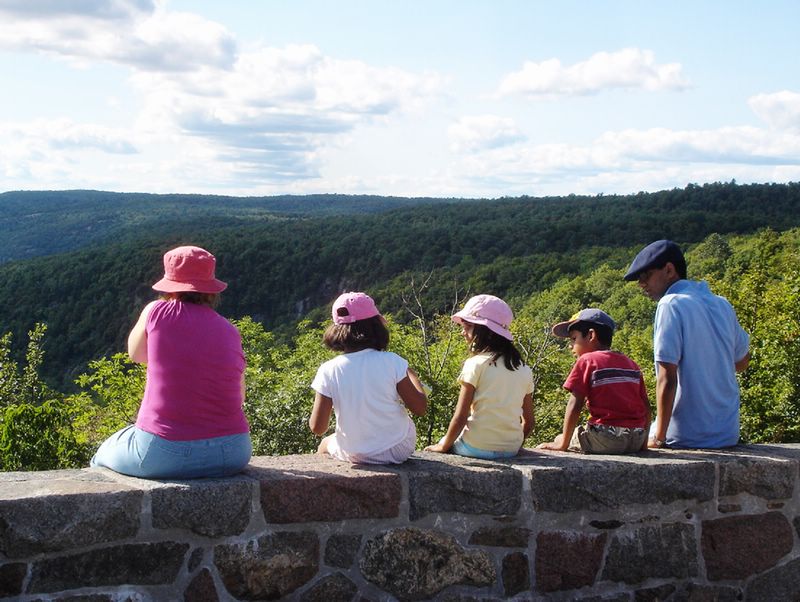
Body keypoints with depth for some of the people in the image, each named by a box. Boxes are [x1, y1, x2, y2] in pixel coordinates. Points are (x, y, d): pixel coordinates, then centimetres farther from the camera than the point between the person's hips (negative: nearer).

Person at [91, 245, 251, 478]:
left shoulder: (157, 312, -6)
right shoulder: (230, 331, 3)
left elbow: (135, 353, 14)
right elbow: (239, 397, 11)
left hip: (162, 453, -4)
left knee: (104, 454, 28)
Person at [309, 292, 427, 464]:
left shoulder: (329, 371, -15)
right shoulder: (392, 362, -17)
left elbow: (317, 428, -12)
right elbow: (420, 408, -11)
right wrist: (412, 375, 5)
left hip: (355, 455, 0)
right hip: (399, 450, 0)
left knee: (325, 444, 33)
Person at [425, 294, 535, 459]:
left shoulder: (476, 365, -11)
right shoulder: (524, 370, 4)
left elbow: (460, 417, -12)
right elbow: (528, 422, 8)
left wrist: (443, 446, 0)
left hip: (478, 448, -5)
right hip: (512, 449, 5)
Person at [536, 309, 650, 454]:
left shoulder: (586, 361, -2)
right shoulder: (631, 364, 15)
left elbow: (574, 406, -9)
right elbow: (646, 407, 13)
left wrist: (563, 443, -6)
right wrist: (643, 443, 19)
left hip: (605, 441, -6)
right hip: (636, 440, 6)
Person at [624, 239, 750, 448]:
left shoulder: (671, 304, -12)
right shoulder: (722, 305, 9)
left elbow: (667, 377, -18)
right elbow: (742, 361, 23)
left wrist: (658, 438, -12)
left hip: (687, 438, -7)